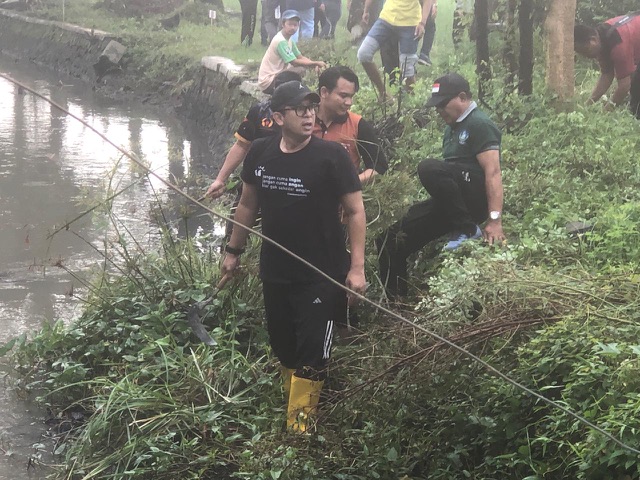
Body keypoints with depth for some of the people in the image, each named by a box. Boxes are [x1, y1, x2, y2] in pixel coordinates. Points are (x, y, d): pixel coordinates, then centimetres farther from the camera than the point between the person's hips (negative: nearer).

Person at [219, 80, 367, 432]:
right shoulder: (261, 152, -2)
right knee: (282, 347, 15)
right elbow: (248, 205, 13)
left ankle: (299, 424, 11)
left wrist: (357, 267, -13)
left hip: (321, 275, -4)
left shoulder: (331, 155, -14)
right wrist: (233, 251, 17)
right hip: (274, 271, 4)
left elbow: (355, 211, -9)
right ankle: (292, 396, 34)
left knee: (310, 354, -1)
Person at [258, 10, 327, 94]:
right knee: (300, 70, -22)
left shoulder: (288, 40, 10)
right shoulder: (281, 41, -20)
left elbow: (300, 57, 8)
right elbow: (295, 62, -24)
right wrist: (316, 63, -19)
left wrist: (315, 64, -10)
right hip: (268, 82, -10)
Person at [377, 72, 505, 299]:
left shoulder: (480, 125, -8)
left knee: (428, 168, -33)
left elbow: (493, 172, -19)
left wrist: (495, 220, -28)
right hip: (452, 203, 9)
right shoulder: (453, 128, 21)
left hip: (476, 199, -9)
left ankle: (467, 229, -22)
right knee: (390, 240, -1)